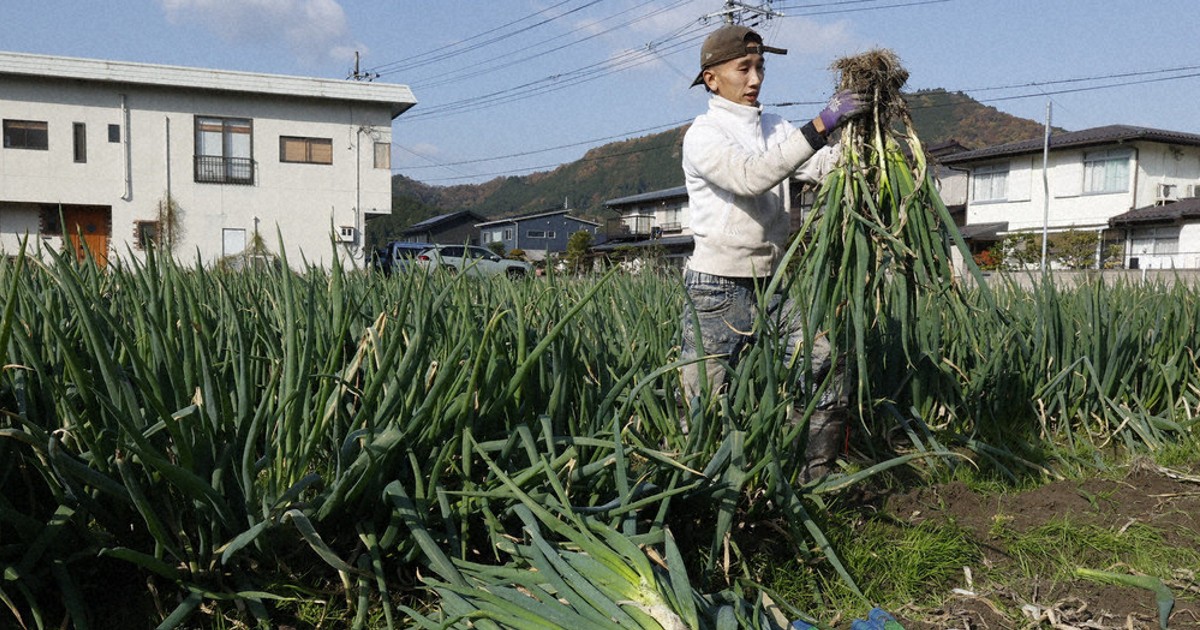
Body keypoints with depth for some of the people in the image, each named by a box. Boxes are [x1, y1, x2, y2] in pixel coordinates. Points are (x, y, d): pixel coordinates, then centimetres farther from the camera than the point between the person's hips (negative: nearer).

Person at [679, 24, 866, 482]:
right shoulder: (703, 135, -8)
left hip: (774, 287, 6)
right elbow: (751, 177, -27)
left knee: (828, 375, 1)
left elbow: (823, 167, -2)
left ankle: (817, 481, 14)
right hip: (718, 292, -6)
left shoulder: (774, 129, 11)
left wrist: (856, 128, -18)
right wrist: (820, 126, -31)